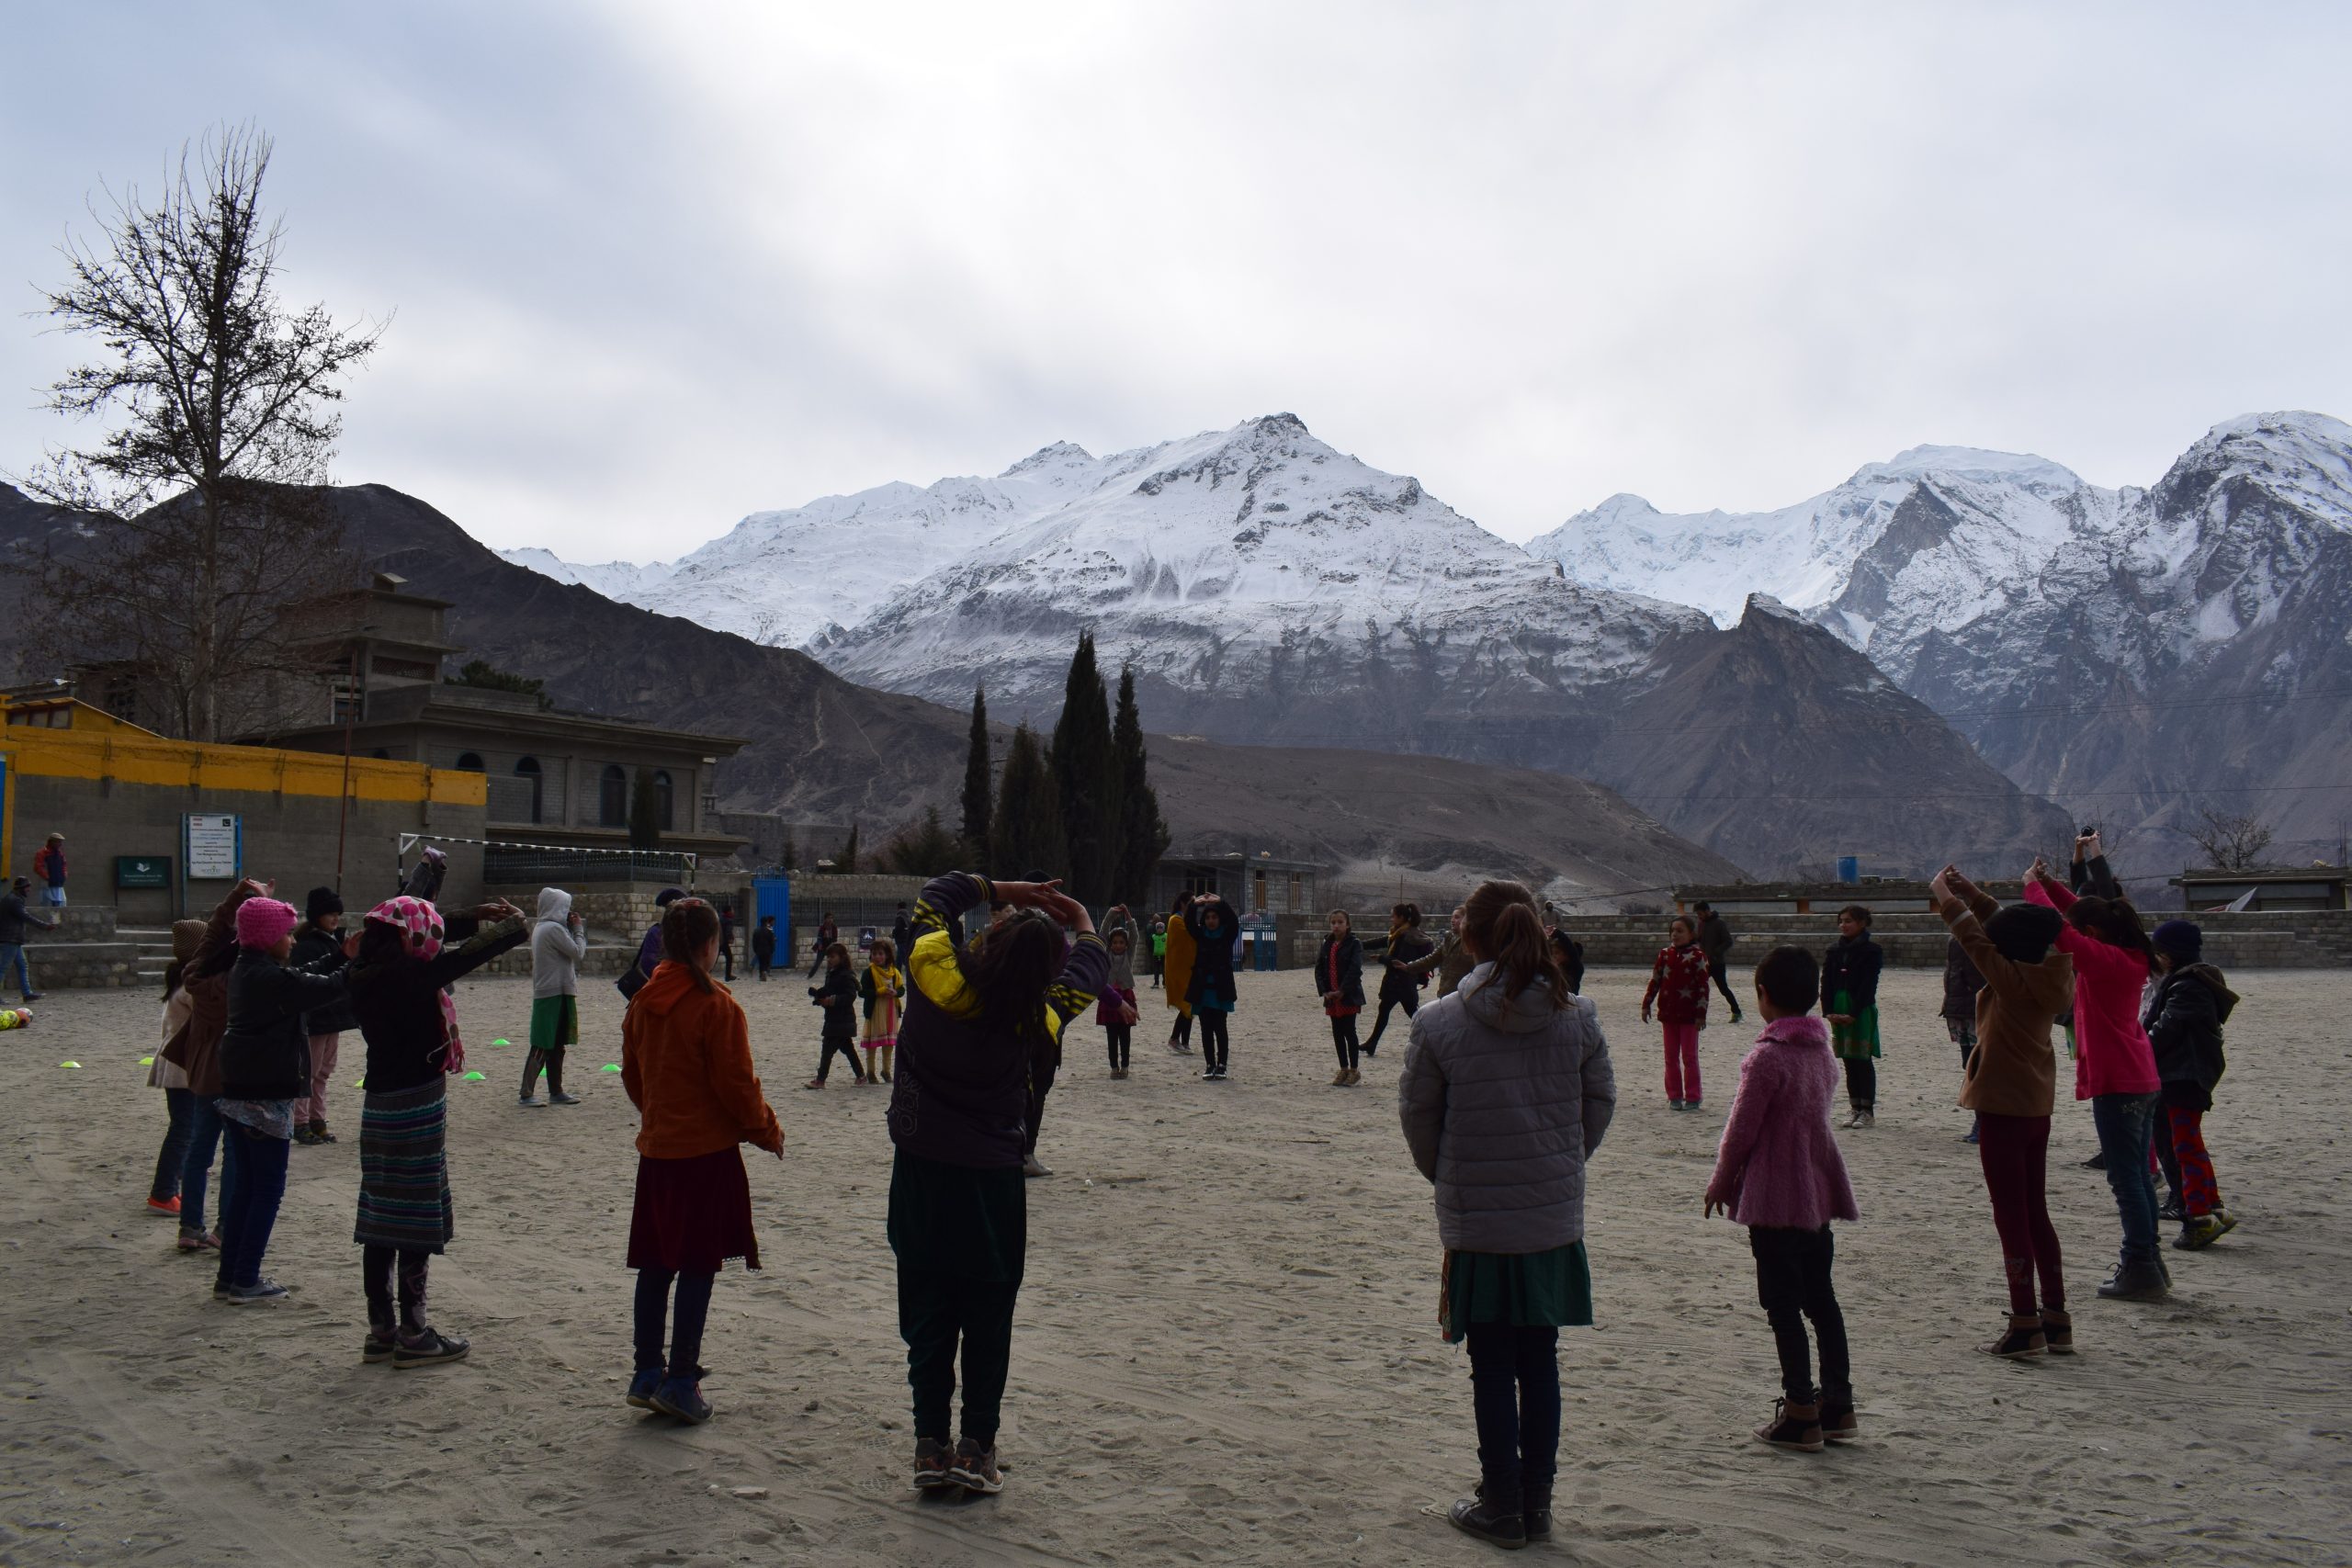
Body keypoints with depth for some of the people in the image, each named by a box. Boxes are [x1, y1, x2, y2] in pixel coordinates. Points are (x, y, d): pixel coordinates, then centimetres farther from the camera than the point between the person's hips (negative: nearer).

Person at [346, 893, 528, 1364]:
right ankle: (414, 1336, 6)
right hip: (417, 1105, -9)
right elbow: (468, 954, -15)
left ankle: (381, 1330, 21)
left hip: (379, 1105, 9)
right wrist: (515, 922, 4)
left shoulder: (367, 974, 5)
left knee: (381, 1218, 13)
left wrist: (475, 915, 21)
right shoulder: (408, 976, -19)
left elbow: (418, 938, 22)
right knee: (417, 1220, 0)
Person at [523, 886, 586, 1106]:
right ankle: (526, 1093, -6)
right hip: (556, 993, -10)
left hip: (544, 994, 10)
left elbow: (571, 952, 16)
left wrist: (572, 928, 8)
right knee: (544, 1047, -7)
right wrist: (577, 929, -1)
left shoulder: (541, 927, 15)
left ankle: (556, 1091, 19)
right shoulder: (554, 929, -16)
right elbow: (578, 953, -13)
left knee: (555, 1046, 14)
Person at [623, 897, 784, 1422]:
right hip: (708, 1149, -6)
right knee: (698, 1265, 1)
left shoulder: (642, 1003, 4)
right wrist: (768, 1132, 1)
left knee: (655, 1264, 13)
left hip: (656, 1148, 6)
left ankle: (647, 1374, 20)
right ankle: (681, 1382, 2)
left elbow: (631, 1075, 14)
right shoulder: (716, 1006, -16)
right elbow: (736, 1083, -14)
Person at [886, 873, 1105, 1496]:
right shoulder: (1035, 1019, -13)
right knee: (988, 1318, 10)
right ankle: (977, 1449, 12)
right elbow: (1087, 974, 7)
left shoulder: (935, 977, -14)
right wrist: (1080, 921, 23)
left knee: (928, 1311, 11)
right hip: (991, 1181, -2)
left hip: (920, 1171, 2)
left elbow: (934, 896, 5)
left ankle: (930, 1445, 14)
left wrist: (1003, 891, 7)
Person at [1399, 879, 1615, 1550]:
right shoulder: (1577, 1016, -6)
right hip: (1556, 1218, 3)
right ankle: (1536, 1501, 24)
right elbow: (1601, 1101, 4)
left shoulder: (1438, 1022, -14)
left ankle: (1501, 1506, 18)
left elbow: (1417, 1113, -3)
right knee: (1540, 1361, 15)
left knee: (1492, 1368, 9)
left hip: (1475, 1221, -3)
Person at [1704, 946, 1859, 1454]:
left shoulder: (1768, 1056, -18)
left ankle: (1800, 1416, 4)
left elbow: (1742, 1128, -15)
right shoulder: (1821, 1050, 6)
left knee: (1783, 1306, 0)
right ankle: (1838, 1404, 22)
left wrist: (1721, 1182, 1)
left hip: (1774, 1196, -8)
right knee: (1820, 1298, 15)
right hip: (1818, 1192, 8)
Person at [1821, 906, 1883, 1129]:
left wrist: (1853, 1014, -16)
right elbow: (1826, 983, 6)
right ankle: (1856, 1109, 16)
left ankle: (1868, 1111, 5)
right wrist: (1828, 1012, -5)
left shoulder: (1871, 951, -6)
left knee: (1863, 1061, -1)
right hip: (1839, 1012, 5)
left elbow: (1868, 986, -11)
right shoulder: (1834, 950, 9)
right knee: (1849, 1062, 9)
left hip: (1862, 1011, -5)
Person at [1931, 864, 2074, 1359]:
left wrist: (1945, 895, 3)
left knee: (2011, 1215, -2)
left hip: (2002, 1108, -9)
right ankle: (2056, 1319, 20)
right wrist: (1969, 891, 17)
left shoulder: (2011, 979, -19)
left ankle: (2025, 1325, 2)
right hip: (2037, 1106, 9)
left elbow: (1973, 937, -12)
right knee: (2035, 1212, 16)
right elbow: (2008, 924, 16)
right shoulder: (2048, 976, 4)